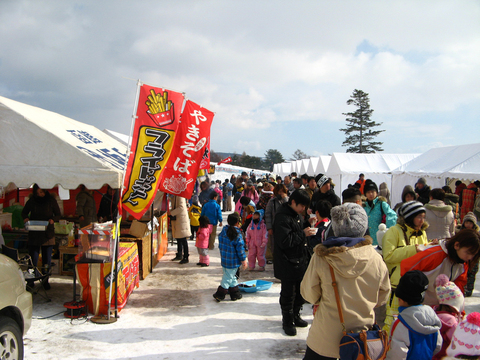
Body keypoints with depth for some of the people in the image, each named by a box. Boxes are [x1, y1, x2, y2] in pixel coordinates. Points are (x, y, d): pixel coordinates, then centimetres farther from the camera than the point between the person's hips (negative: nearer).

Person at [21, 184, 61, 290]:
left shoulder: (51, 200, -2)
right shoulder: (32, 201, -1)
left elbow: (58, 214, 4)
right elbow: (24, 212, 12)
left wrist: (53, 219, -17)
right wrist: (25, 218, -10)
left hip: (48, 233, 0)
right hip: (34, 233, 0)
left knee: (47, 259, 5)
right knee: (32, 258, -1)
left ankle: (45, 281, 17)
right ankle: (30, 280, 12)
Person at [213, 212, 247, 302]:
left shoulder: (223, 231, 2)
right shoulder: (237, 234, -19)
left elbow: (220, 245, 12)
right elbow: (240, 248, -17)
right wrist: (243, 260, -7)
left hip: (224, 260, 7)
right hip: (233, 261, -7)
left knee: (232, 277, 19)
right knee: (228, 277, 5)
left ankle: (235, 293, 28)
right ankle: (219, 294, 10)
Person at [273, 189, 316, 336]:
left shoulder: (298, 216, 11)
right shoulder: (282, 217, -20)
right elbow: (284, 241, -25)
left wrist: (308, 226, 6)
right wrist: (303, 234, -22)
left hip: (300, 262, 9)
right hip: (288, 263, -9)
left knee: (300, 291, 18)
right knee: (288, 294, 4)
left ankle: (295, 316, 36)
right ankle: (287, 321, 19)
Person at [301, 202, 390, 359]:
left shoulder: (321, 256, -16)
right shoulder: (376, 259, -12)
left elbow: (309, 294, -5)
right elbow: (382, 298, 3)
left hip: (325, 338, -1)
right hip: (361, 339, 2)